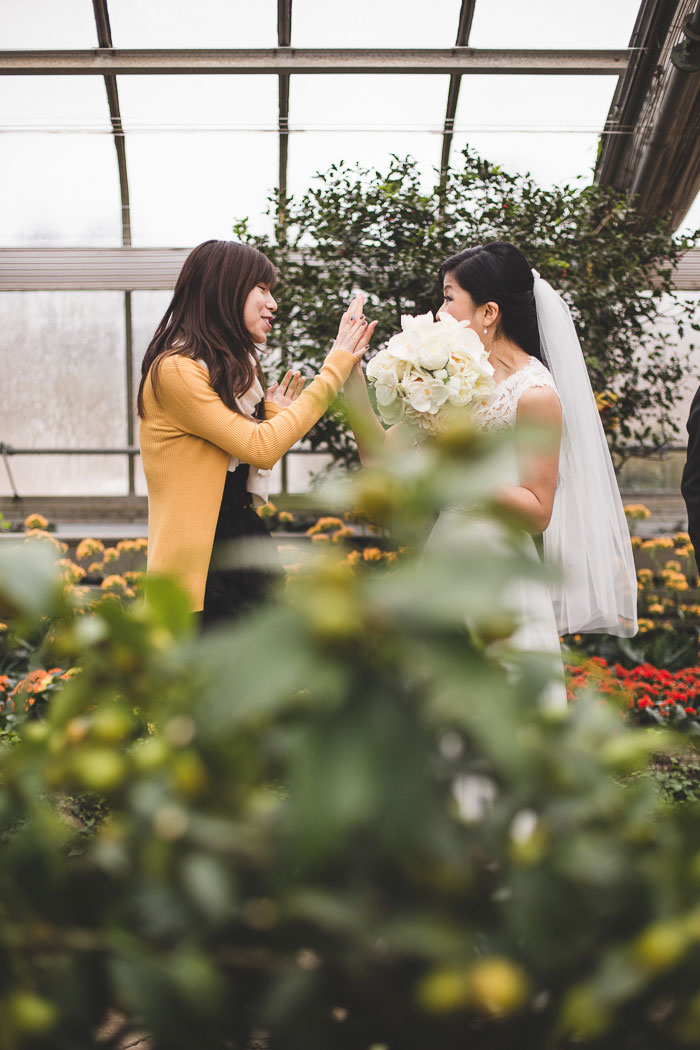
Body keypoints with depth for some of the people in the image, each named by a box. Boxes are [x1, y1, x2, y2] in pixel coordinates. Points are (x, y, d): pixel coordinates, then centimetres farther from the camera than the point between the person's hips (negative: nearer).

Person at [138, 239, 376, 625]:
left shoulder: (231, 367, 15)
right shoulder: (174, 370, -14)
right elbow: (262, 448, -20)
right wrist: (336, 366, -16)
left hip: (245, 543, 8)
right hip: (203, 564, -8)